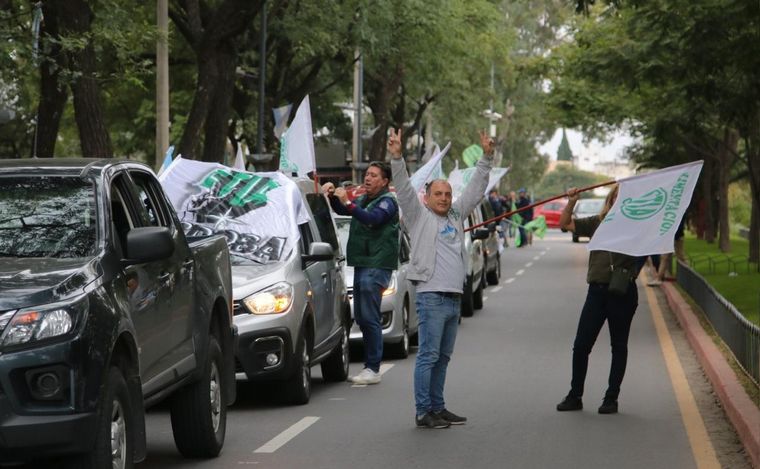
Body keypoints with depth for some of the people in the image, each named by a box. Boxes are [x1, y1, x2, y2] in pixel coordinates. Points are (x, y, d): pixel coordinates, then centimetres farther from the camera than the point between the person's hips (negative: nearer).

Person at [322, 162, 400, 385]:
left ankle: (373, 369, -11)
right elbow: (340, 210, 19)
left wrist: (347, 202, -33)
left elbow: (372, 219, -24)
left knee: (370, 318, -12)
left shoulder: (387, 202, -7)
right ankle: (370, 366, 16)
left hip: (377, 266, -9)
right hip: (361, 264, 9)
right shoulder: (363, 199, 21)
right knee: (361, 318, 10)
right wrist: (333, 196, -1)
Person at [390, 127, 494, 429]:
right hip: (432, 297, -7)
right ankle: (423, 413, -5)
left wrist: (487, 157, 17)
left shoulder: (456, 215, 17)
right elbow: (403, 188, -11)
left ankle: (437, 408, 19)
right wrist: (396, 157, -23)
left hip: (454, 298, 7)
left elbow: (475, 189, 21)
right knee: (428, 356, -7)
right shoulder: (419, 216, 0)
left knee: (443, 358, 13)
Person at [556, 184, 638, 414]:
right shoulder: (597, 222, 7)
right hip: (597, 290, 3)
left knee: (619, 346, 6)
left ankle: (611, 398, 14)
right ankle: (575, 396, 14)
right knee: (581, 345, 3)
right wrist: (571, 203, -7)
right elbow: (565, 223, 9)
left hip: (623, 293, -3)